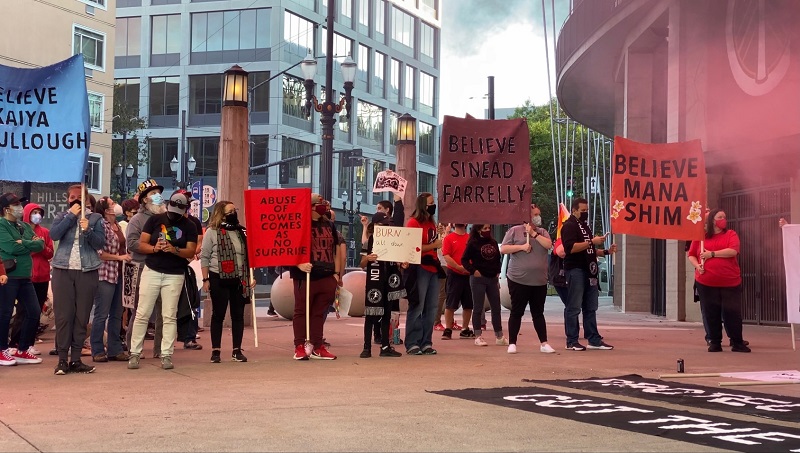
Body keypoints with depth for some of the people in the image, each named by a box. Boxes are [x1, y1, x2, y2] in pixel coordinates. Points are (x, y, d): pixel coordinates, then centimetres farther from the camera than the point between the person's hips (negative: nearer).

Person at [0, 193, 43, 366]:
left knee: (34, 312, 6)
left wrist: (22, 243, -9)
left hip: (25, 277, 8)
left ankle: (22, 350, 17)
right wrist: (30, 244, -6)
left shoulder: (25, 226, 17)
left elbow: (40, 244, 7)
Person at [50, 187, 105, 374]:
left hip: (87, 271, 0)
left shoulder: (96, 218, 8)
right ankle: (62, 359, -4)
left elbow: (101, 243, -2)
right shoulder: (62, 217, 11)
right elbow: (54, 234, -7)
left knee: (82, 316, 1)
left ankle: (76, 359, 5)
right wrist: (71, 215, -8)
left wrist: (87, 230, -18)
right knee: (63, 315, -5)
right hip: (63, 270, 0)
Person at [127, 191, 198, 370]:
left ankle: (166, 355, 4)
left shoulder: (189, 226, 3)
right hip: (151, 272, 0)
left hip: (175, 275, 0)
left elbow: (191, 252, -4)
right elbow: (141, 244, 1)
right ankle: (134, 353, 3)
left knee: (169, 317, 1)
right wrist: (154, 248, -19)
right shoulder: (155, 220, 4)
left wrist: (174, 250, -22)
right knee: (142, 314, -1)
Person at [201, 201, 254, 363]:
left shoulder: (242, 232, 9)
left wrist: (251, 276, 5)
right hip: (219, 279, -4)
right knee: (218, 315, 2)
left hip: (239, 279, 4)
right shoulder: (212, 232, -3)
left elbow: (249, 255, 13)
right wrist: (205, 279, -7)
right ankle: (215, 351, 8)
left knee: (238, 315, 6)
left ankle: (237, 350, 13)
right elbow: (204, 257, -2)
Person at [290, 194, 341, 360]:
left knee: (319, 313, 11)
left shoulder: (329, 225, 16)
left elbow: (336, 250, 21)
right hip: (306, 277, -6)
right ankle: (299, 347, 5)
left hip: (327, 277, 6)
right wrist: (299, 264, -24)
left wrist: (336, 273, 13)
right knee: (301, 312, 1)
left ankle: (318, 347, 16)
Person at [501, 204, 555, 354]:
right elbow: (503, 249, -4)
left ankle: (544, 343, 9)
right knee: (516, 312, 2)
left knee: (538, 313, 7)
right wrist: (521, 247, -13)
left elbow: (548, 245, -5)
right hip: (518, 280, -3)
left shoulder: (542, 232, 12)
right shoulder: (515, 231, 1)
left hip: (539, 281, 3)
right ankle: (512, 344, 8)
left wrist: (534, 234, -8)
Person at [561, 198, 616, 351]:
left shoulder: (585, 226, 23)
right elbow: (571, 247, -21)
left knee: (591, 308, 10)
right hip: (576, 270, -9)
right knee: (574, 308, -6)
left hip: (589, 271, 9)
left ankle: (594, 340, 14)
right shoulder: (569, 225, -7)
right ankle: (572, 342, -3)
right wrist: (592, 242, -21)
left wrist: (606, 252, 15)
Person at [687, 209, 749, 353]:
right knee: (711, 313, 4)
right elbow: (691, 255, 12)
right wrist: (697, 265, -8)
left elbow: (733, 251, -13)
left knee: (732, 312, 0)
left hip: (730, 282, -1)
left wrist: (712, 254, -14)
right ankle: (715, 342, 14)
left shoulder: (731, 234, 4)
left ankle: (737, 343, 8)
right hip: (706, 283, 1)